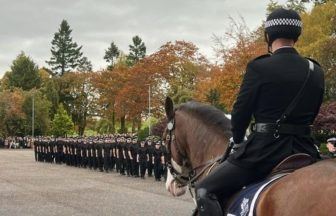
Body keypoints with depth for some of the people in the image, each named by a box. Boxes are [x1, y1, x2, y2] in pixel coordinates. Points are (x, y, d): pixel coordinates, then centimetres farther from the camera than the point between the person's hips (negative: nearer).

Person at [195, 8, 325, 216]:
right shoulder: (317, 72, 6)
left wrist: (238, 141, 15)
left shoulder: (259, 67, -10)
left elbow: (241, 111, -3)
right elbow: (311, 114, 13)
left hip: (264, 150, -5)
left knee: (205, 191, 2)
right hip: (304, 150, 5)